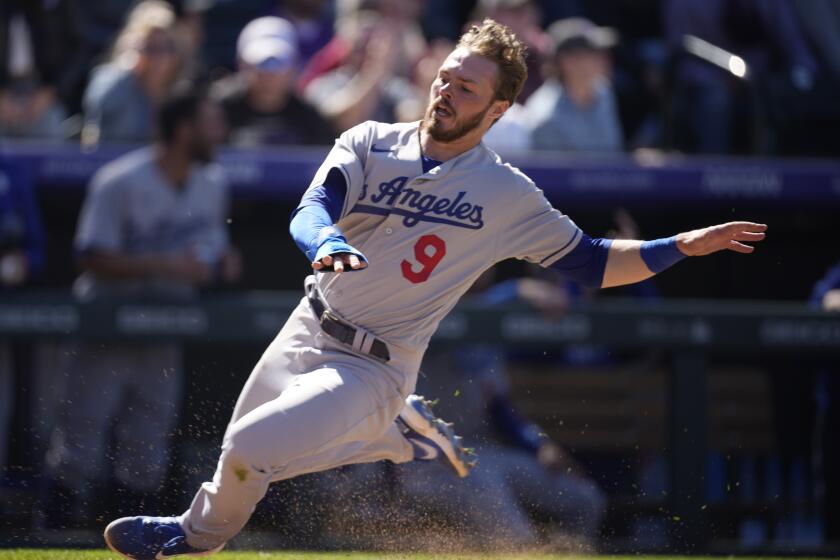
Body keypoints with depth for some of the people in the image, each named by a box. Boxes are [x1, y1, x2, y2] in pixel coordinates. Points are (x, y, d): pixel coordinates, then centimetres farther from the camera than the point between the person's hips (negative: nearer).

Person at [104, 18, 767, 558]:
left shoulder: (509, 197, -6)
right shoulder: (370, 143, -2)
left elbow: (593, 262, 3)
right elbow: (311, 211, -18)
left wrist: (681, 247, -11)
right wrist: (328, 242, -43)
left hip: (374, 371, -5)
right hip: (307, 335, 5)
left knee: (249, 450, -20)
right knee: (242, 459, 20)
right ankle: (405, 434, 32)